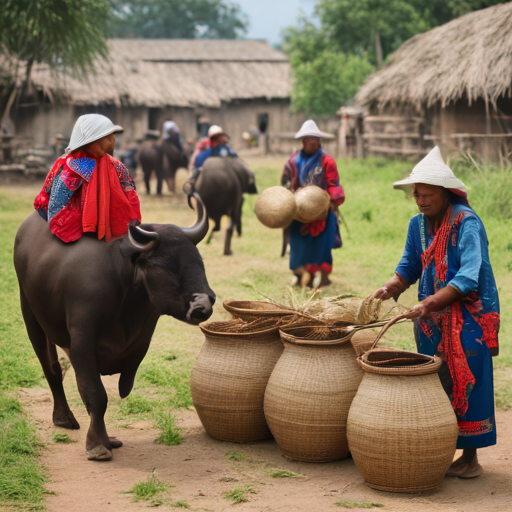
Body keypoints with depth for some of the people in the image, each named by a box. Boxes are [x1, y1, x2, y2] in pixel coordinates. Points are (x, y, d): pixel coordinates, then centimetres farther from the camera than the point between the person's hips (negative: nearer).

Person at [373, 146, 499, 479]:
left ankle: (470, 458, 6)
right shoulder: (419, 224, 5)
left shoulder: (467, 223, -17)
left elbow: (469, 277, -25)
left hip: (469, 317, -6)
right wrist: (391, 289, -5)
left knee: (466, 384, -4)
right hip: (432, 319, 7)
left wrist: (429, 304, -32)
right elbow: (410, 266, 15)